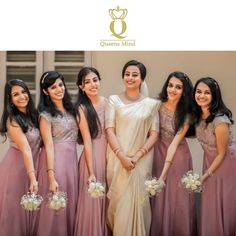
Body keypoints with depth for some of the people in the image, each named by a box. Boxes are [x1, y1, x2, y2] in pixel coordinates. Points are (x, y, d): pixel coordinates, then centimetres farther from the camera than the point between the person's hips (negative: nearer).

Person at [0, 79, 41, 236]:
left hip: (34, 164, 7)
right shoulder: (13, 121, -17)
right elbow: (25, 149, -26)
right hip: (17, 166, -7)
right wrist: (32, 177, -33)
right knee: (15, 208, 3)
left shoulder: (33, 115, 4)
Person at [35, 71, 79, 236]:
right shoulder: (46, 115, -9)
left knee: (71, 203, 11)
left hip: (72, 160, 6)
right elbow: (49, 146, -14)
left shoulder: (70, 108, 11)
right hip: (55, 160, -6)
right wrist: (51, 177, -19)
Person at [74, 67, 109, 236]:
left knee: (108, 200, 11)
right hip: (93, 157, -4)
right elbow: (88, 142, -11)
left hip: (111, 155, 4)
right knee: (92, 200, 1)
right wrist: (91, 172, -15)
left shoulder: (108, 102, 5)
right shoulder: (82, 108, -7)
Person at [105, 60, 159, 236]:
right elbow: (110, 130, -2)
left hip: (141, 160, 0)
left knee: (137, 201, 1)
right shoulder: (114, 100, 4)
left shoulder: (150, 104, 5)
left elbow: (154, 134, 2)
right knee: (118, 200, 3)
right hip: (118, 159, 0)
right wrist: (122, 156, -13)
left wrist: (137, 156, -10)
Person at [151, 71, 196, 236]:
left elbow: (175, 143, -18)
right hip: (158, 153, 2)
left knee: (177, 199, 5)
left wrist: (164, 172, -22)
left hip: (177, 156, -2)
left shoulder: (186, 115, -13)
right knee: (159, 199, 10)